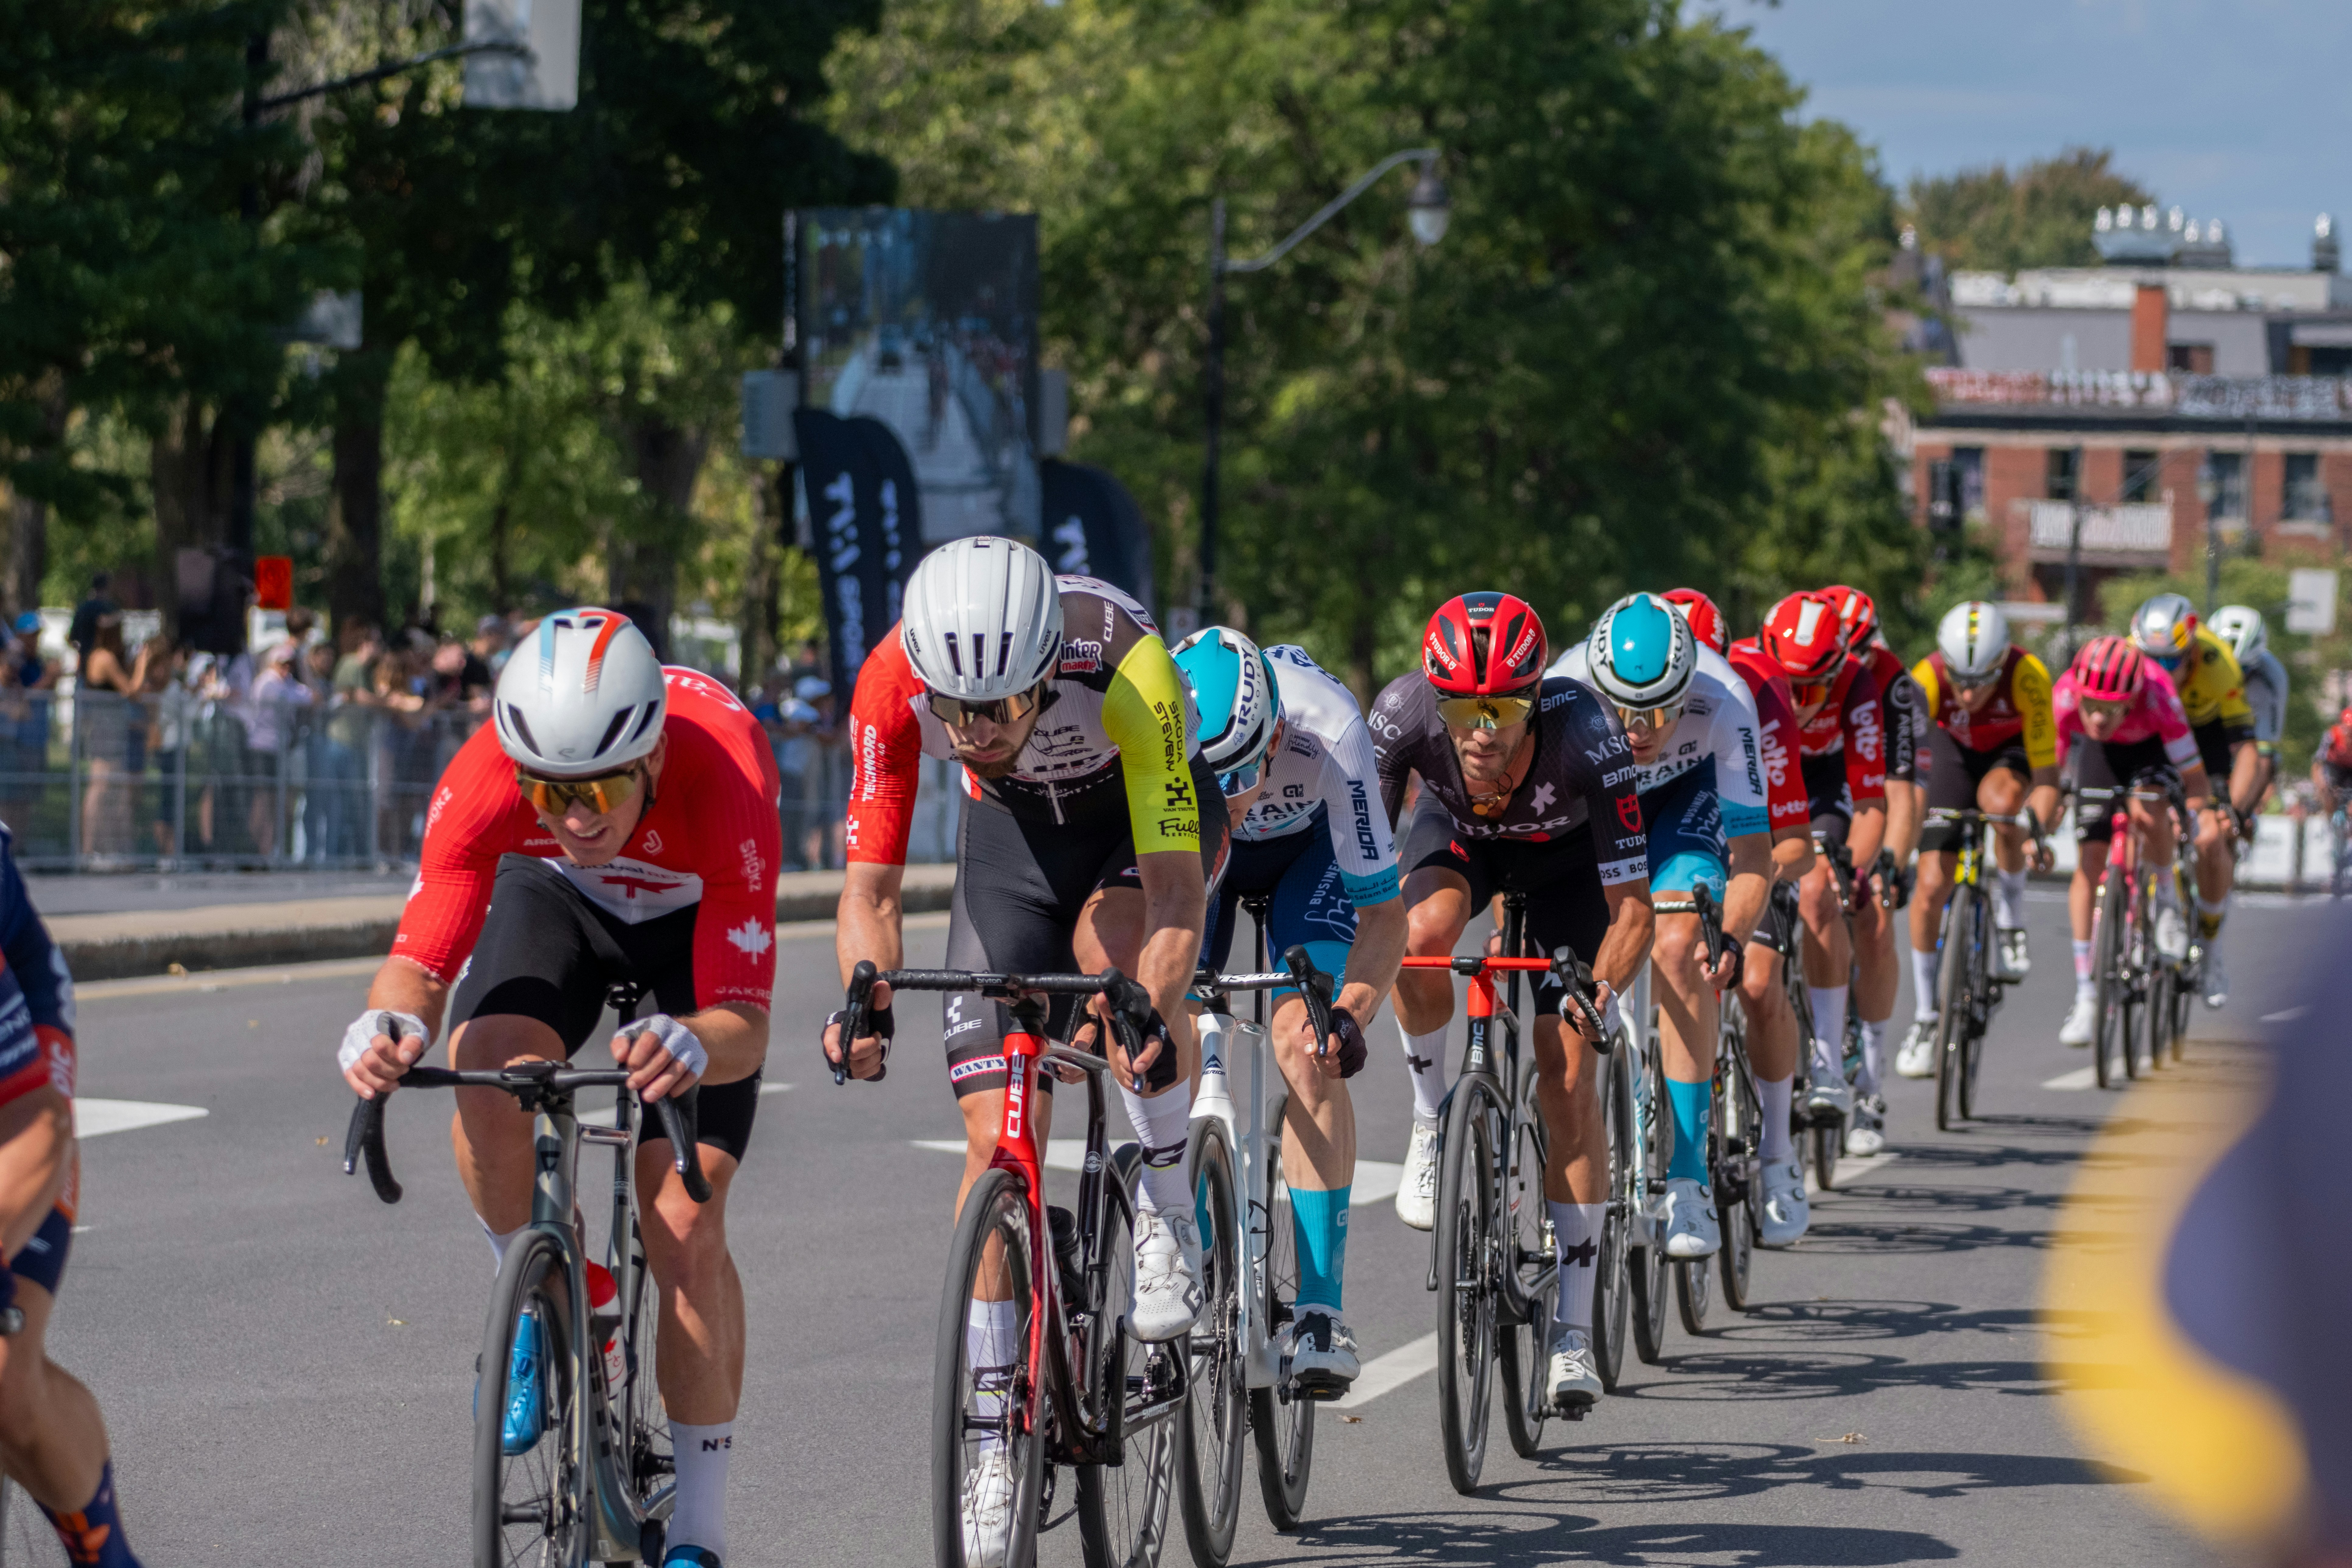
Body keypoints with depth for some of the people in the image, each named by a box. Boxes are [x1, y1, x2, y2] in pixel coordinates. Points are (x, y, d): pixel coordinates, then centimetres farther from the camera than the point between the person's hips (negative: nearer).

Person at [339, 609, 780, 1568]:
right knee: (485, 1067, -31)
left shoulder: (722, 784, -41)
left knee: (684, 1227, -14)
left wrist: (692, 1048, -65)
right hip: (557, 899, 2)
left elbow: (744, 1022, -42)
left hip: (699, 914, -2)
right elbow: (421, 962, -31)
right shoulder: (484, 779, -35)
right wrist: (390, 1025, -54)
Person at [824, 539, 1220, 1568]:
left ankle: (1170, 1212, -12)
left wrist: (1151, 1018, -58)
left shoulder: (1124, 663, -40)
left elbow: (1176, 888, -41)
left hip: (1144, 811, -2)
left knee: (1111, 945, -36)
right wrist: (868, 1001, -42)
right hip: (1013, 826, 2)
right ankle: (993, 1433, 1)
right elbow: (872, 883, -24)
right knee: (996, 1137, -7)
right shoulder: (893, 683, -31)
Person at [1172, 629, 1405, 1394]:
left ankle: (1321, 1310, -19)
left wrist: (1350, 1015, -45)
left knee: (1305, 1046, -20)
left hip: (1311, 843, -2)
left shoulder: (1327, 733, -40)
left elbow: (1383, 912, -30)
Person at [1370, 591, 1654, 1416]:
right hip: (1458, 831, 1)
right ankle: (1432, 1120, -6)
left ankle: (1572, 1331, -2)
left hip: (1564, 856, -1)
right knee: (1425, 932, -34)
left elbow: (1631, 907, -36)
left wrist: (1599, 995, -52)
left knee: (1569, 1073, -10)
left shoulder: (1584, 733, -40)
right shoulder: (1403, 713, -36)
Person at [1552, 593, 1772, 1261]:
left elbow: (1753, 853, -33)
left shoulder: (1722, 701, -37)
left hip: (1688, 794, -2)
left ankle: (1689, 1180, -22)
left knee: (1677, 949, -23)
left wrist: (1731, 939, -50)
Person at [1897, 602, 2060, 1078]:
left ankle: (2010, 913, -12)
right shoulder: (1927, 679, -34)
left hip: (2013, 752, -1)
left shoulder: (2028, 677, -36)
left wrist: (2037, 833, -51)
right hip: (1954, 750, 1)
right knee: (1932, 885, -9)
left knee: (2001, 800, -37)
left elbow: (2045, 773, -35)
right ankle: (1924, 1017, 8)